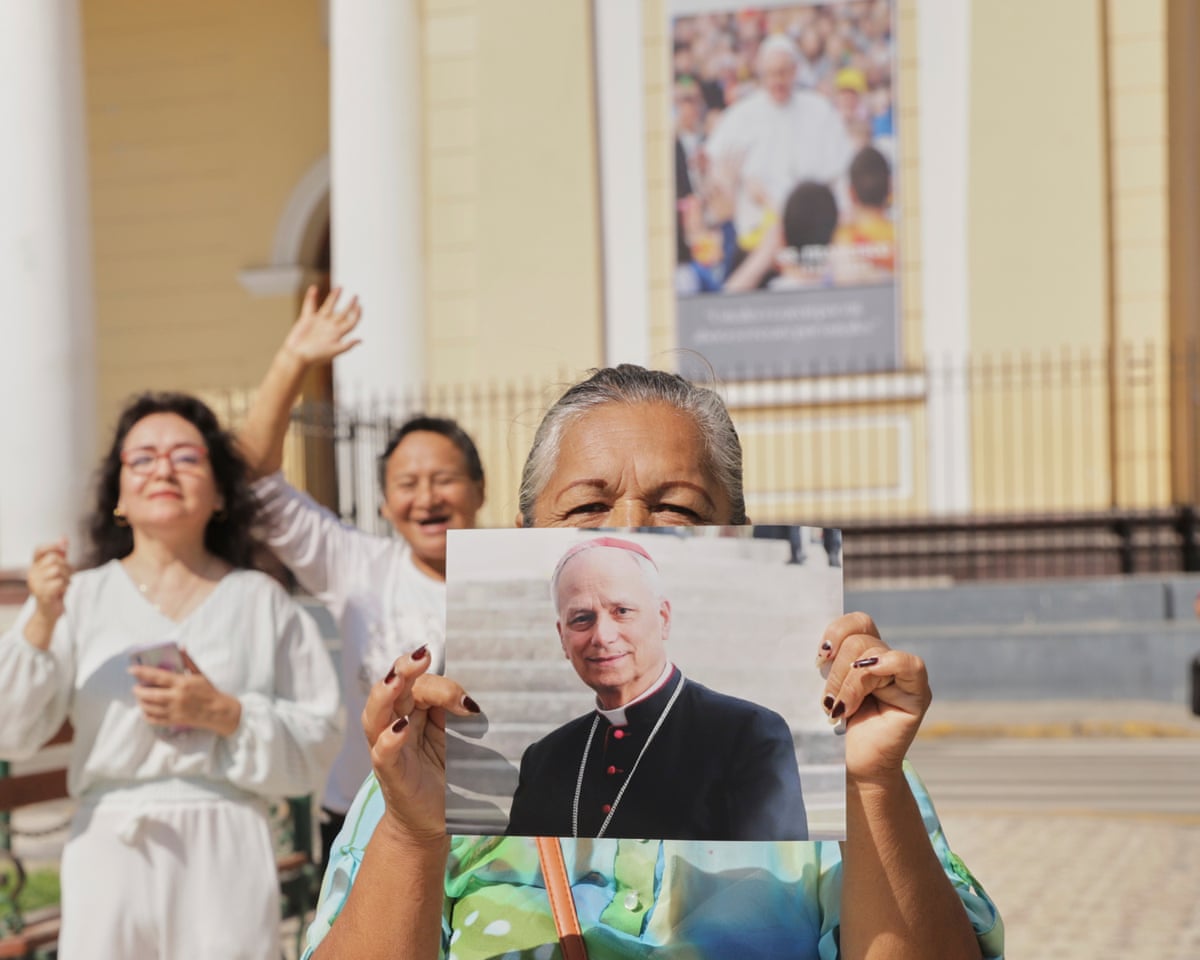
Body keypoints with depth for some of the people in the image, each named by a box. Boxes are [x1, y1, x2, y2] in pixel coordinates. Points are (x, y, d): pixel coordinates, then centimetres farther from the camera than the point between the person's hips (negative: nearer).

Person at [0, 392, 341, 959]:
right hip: (111, 851, 0)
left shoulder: (261, 603, 8)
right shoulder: (79, 599, 8)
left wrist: (225, 714, -11)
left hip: (226, 852, 0)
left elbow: (315, 745, 4)